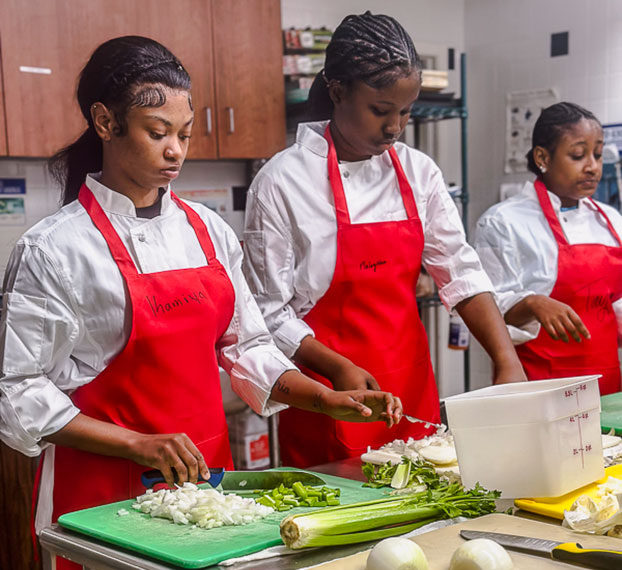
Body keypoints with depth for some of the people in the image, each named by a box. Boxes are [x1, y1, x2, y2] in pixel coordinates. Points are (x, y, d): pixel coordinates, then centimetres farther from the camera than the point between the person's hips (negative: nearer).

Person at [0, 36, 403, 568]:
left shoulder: (208, 230, 4)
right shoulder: (53, 250, -12)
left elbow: (248, 348, 10)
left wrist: (328, 400, -4)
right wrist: (140, 444, -18)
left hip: (207, 471, 5)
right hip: (106, 487, -5)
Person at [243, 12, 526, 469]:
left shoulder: (418, 172, 3)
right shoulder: (282, 181, -11)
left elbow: (461, 273, -1)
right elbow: (270, 312, -9)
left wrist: (507, 361, -13)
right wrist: (337, 368, -21)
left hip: (411, 386, 5)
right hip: (327, 399, -4)